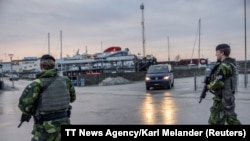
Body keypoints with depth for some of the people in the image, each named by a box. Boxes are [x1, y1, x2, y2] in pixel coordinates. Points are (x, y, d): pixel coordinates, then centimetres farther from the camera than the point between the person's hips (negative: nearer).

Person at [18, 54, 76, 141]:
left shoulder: (38, 83, -15)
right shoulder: (65, 80, -1)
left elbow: (24, 102, -23)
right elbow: (72, 98, 14)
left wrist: (27, 113, -2)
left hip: (46, 127, -4)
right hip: (63, 123, 4)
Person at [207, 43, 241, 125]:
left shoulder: (224, 66, -20)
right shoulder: (231, 64, 11)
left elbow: (217, 83, -26)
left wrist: (209, 86, -6)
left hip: (222, 100, -10)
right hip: (228, 98, 10)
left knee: (214, 122, 0)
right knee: (232, 121, 17)